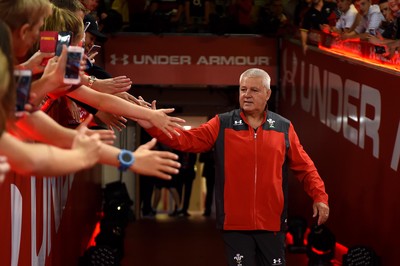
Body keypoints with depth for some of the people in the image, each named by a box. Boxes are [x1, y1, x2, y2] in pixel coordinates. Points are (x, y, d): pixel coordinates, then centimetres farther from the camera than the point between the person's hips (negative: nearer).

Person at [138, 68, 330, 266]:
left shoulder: (284, 127, 6)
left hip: (271, 223, 1)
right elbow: (187, 140, -4)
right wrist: (154, 126, -17)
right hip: (235, 222, -1)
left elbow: (304, 167, 9)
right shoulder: (222, 125, 3)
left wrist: (320, 196, -2)